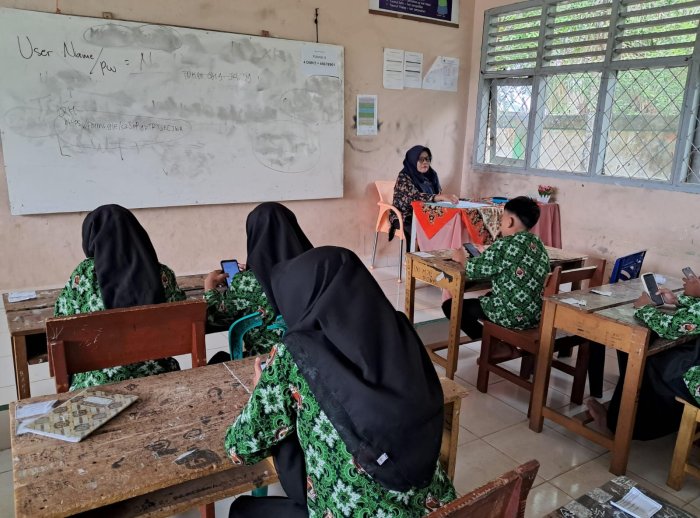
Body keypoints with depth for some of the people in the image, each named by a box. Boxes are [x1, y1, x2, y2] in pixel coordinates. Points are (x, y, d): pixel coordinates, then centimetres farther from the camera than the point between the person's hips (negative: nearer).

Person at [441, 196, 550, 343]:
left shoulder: (507, 244, -19)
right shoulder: (538, 244, 6)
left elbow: (474, 270, -17)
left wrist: (462, 259, 3)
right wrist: (486, 253, 13)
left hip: (512, 316, -9)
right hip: (535, 315, 9)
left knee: (450, 305, 3)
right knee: (489, 295, 35)